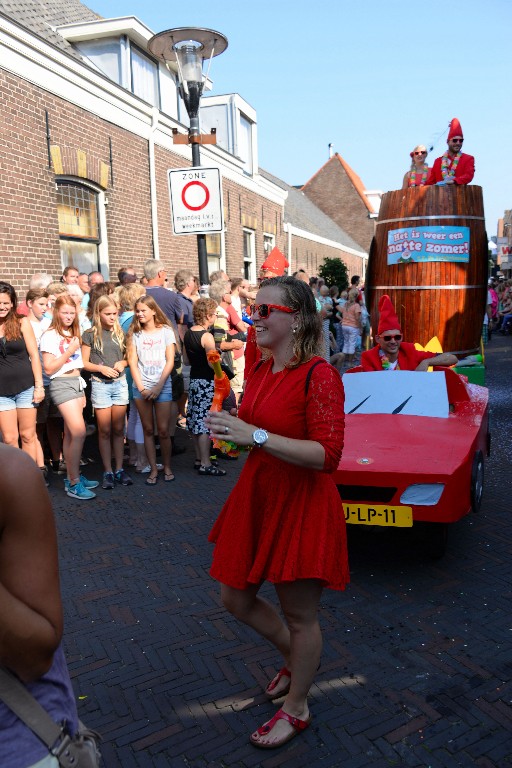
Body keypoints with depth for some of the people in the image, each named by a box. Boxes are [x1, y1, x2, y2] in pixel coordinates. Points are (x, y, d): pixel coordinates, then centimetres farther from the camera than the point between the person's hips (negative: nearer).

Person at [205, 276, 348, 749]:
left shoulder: (319, 376, -19)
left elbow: (328, 454, -26)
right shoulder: (259, 372, 5)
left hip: (302, 505, -8)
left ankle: (296, 709, 35)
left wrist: (255, 435, -30)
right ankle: (296, 657, 46)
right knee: (236, 599, 20)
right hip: (256, 496, 9)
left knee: (300, 615, 10)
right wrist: (230, 431, 1)